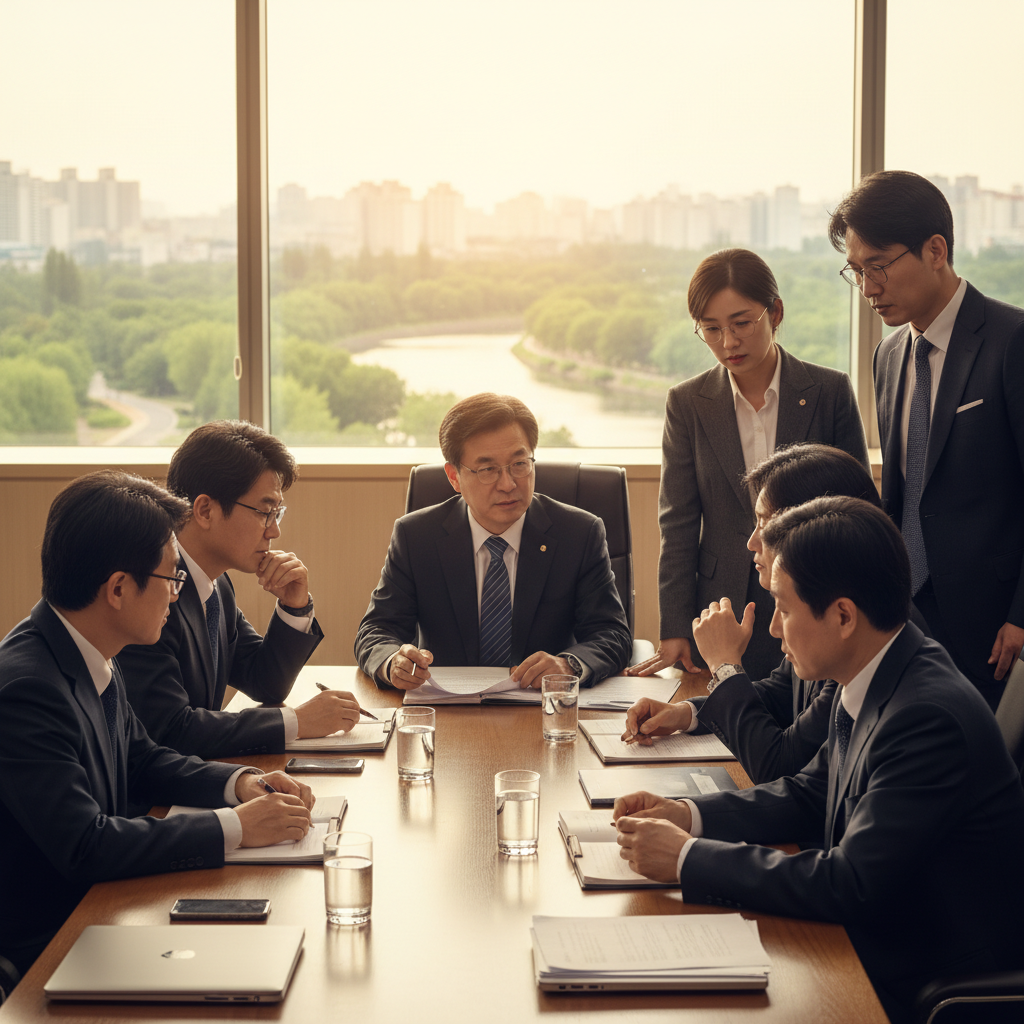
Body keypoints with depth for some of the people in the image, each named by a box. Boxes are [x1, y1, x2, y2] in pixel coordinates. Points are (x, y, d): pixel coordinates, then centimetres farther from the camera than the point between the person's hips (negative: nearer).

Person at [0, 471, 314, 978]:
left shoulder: (91, 658, 2)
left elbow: (141, 757, 18)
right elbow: (83, 846, -30)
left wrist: (239, 782, 0)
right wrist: (234, 827, -23)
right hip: (43, 950, -8)